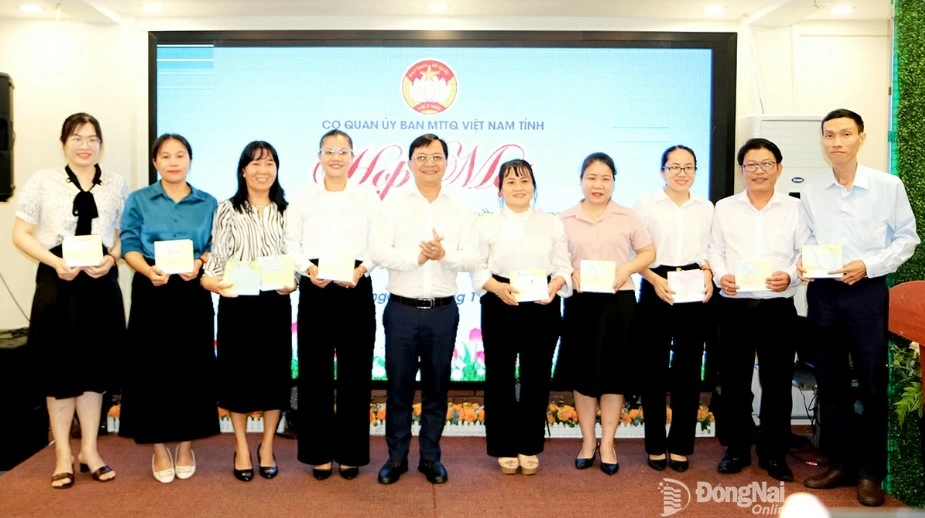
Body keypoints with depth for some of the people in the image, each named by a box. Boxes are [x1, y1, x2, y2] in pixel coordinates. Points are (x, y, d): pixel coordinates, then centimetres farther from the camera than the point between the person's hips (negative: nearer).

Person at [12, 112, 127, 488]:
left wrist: (111, 258, -10)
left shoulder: (117, 185, 6)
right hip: (57, 283, -2)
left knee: (95, 365, 10)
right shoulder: (43, 181, 0)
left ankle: (89, 449, 24)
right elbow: (20, 235, 0)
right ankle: (63, 453, 19)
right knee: (59, 366, 5)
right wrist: (56, 262, -14)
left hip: (101, 284, 2)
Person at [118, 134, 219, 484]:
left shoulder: (208, 203, 9)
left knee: (192, 367, 3)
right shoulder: (139, 200, 7)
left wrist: (199, 264, -15)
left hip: (193, 293, 1)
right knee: (153, 367, 1)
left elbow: (216, 248, 6)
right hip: (151, 292, 0)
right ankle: (159, 448, 14)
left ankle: (186, 445, 18)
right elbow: (129, 246, 0)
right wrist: (148, 269, -20)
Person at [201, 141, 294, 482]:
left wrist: (292, 283, -12)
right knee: (238, 374, 6)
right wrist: (212, 281, -22)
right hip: (236, 303, -1)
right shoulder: (228, 210, 1)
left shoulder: (286, 211, 7)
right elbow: (217, 258, -3)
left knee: (274, 374, 7)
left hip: (276, 303, 2)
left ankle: (267, 446, 24)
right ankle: (242, 448, 22)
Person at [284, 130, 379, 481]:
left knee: (354, 372, 3)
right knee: (316, 372, 4)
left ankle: (350, 452, 16)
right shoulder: (303, 198, 7)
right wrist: (308, 269, -14)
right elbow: (291, 244, 4)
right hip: (314, 290, 1)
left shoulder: (368, 196, 6)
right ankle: (319, 452, 16)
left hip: (356, 290, 0)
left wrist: (360, 270, -16)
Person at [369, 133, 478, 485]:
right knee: (398, 386, 8)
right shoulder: (393, 206, 1)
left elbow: (472, 258, -2)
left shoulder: (461, 210, 6)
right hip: (402, 309, -1)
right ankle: (396, 456, 22)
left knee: (437, 387, 11)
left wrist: (444, 255, -21)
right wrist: (417, 257, -21)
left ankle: (431, 457, 24)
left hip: (443, 311, 1)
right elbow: (378, 252, -9)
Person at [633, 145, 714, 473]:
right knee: (655, 368, 3)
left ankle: (680, 446, 17)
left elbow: (712, 251, 12)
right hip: (656, 290, -2)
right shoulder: (645, 205, 1)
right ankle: (655, 446, 15)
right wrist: (655, 280, -15)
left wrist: (708, 273, -7)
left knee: (688, 369, 6)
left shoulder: (706, 208, 9)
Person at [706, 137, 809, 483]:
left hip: (778, 308, -1)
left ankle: (774, 452, 21)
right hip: (734, 306, 1)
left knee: (776, 381, 6)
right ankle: (737, 448, 22)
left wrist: (790, 276, -14)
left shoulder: (793, 208, 5)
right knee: (734, 380, 7)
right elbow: (714, 249, 8)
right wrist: (720, 276, -10)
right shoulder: (724, 208, 8)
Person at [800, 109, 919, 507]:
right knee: (830, 382, 11)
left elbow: (907, 238, -1)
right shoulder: (812, 193, 5)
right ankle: (840, 463, 25)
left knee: (872, 384, 3)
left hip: (867, 292, -3)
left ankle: (870, 473, 17)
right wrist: (804, 262, -7)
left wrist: (868, 265, -14)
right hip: (822, 293, 3)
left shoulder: (888, 186, -4)